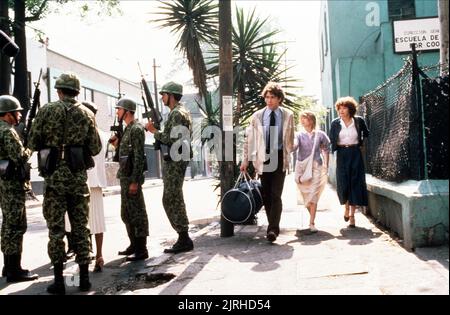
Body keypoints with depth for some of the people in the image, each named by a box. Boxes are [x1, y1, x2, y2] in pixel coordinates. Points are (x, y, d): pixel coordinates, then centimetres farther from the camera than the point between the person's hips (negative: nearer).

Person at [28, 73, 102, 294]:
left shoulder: (47, 110, -1)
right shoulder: (87, 114, 4)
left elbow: (32, 144, 0)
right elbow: (95, 149, 3)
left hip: (54, 175, -2)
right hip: (78, 176, 2)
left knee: (56, 228, 4)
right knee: (81, 227, 10)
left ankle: (59, 280, 5)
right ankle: (84, 277, 12)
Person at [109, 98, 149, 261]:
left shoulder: (136, 129, -13)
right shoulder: (128, 129, 17)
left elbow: (139, 157, -19)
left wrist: (135, 181, -23)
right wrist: (117, 145, 7)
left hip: (132, 178, -10)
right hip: (124, 177, 10)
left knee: (137, 213, -5)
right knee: (126, 214, 15)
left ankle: (141, 250, 0)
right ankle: (134, 245, 25)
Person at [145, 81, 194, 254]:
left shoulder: (177, 114, -14)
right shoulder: (177, 112, 19)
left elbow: (172, 140, -22)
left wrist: (154, 131, -13)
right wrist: (157, 131, 11)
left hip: (174, 161, -11)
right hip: (174, 161, 11)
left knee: (170, 200, -8)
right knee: (175, 200, 13)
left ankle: (184, 239, -3)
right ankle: (183, 238, 18)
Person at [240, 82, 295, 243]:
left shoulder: (288, 115, 4)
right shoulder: (257, 116, 3)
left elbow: (290, 138, 13)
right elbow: (249, 139, 5)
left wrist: (289, 154, 11)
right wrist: (245, 160, 3)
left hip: (280, 157, -1)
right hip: (263, 158, 2)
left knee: (276, 195, -10)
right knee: (266, 195, 6)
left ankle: (273, 229, -13)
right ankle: (273, 227, 20)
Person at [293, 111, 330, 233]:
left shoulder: (320, 135, 4)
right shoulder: (300, 135, 4)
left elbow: (326, 150, 14)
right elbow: (294, 146, -15)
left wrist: (326, 165, 12)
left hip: (316, 168, -2)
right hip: (301, 168, 2)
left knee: (313, 196, -10)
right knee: (305, 196, 7)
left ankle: (312, 223, -10)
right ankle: (312, 217, 30)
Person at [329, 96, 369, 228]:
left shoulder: (359, 121, 0)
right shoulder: (335, 123, 1)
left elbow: (366, 134, 16)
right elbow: (331, 140, 4)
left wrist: (361, 143, 7)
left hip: (355, 154, 0)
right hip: (341, 155, 0)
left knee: (355, 184, -1)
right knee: (343, 184, -3)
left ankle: (352, 215, 5)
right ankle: (346, 206, 26)